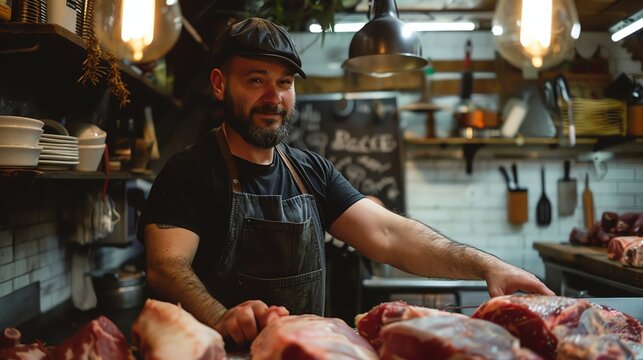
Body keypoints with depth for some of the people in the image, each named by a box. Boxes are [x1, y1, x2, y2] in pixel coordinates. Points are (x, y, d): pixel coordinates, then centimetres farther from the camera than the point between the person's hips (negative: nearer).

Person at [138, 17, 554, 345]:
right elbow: (167, 267, -16)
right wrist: (222, 319, -36)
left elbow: (387, 234, -1)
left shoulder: (313, 171, 9)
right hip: (225, 351, -3)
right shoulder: (189, 171, -4)